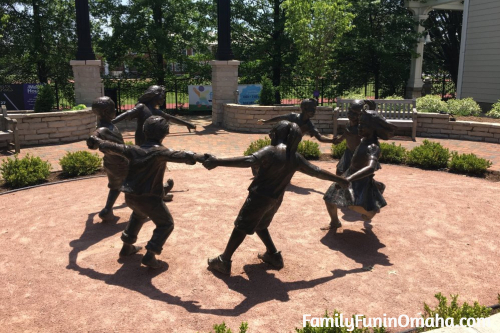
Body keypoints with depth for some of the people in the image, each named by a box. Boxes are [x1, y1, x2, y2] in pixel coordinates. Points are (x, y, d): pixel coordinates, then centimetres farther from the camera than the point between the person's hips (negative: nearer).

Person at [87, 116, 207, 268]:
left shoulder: (133, 150, 3)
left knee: (139, 215, 37)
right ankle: (150, 255, -1)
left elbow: (112, 147, 17)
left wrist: (97, 142, 35)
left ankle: (127, 246, 42)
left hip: (130, 196, 7)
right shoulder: (159, 152, -15)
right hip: (149, 198, -7)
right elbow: (179, 156, -31)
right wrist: (200, 158, -37)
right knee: (166, 224, 11)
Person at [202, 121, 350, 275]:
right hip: (275, 200, 7)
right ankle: (274, 255, 32)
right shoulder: (296, 157, 4)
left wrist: (218, 162, -37)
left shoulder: (271, 151, -17)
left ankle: (223, 261, 11)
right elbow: (317, 171, 12)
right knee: (260, 226, 28)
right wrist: (340, 180, 25)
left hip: (260, 197, -7)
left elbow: (248, 161, -32)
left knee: (240, 228, 4)